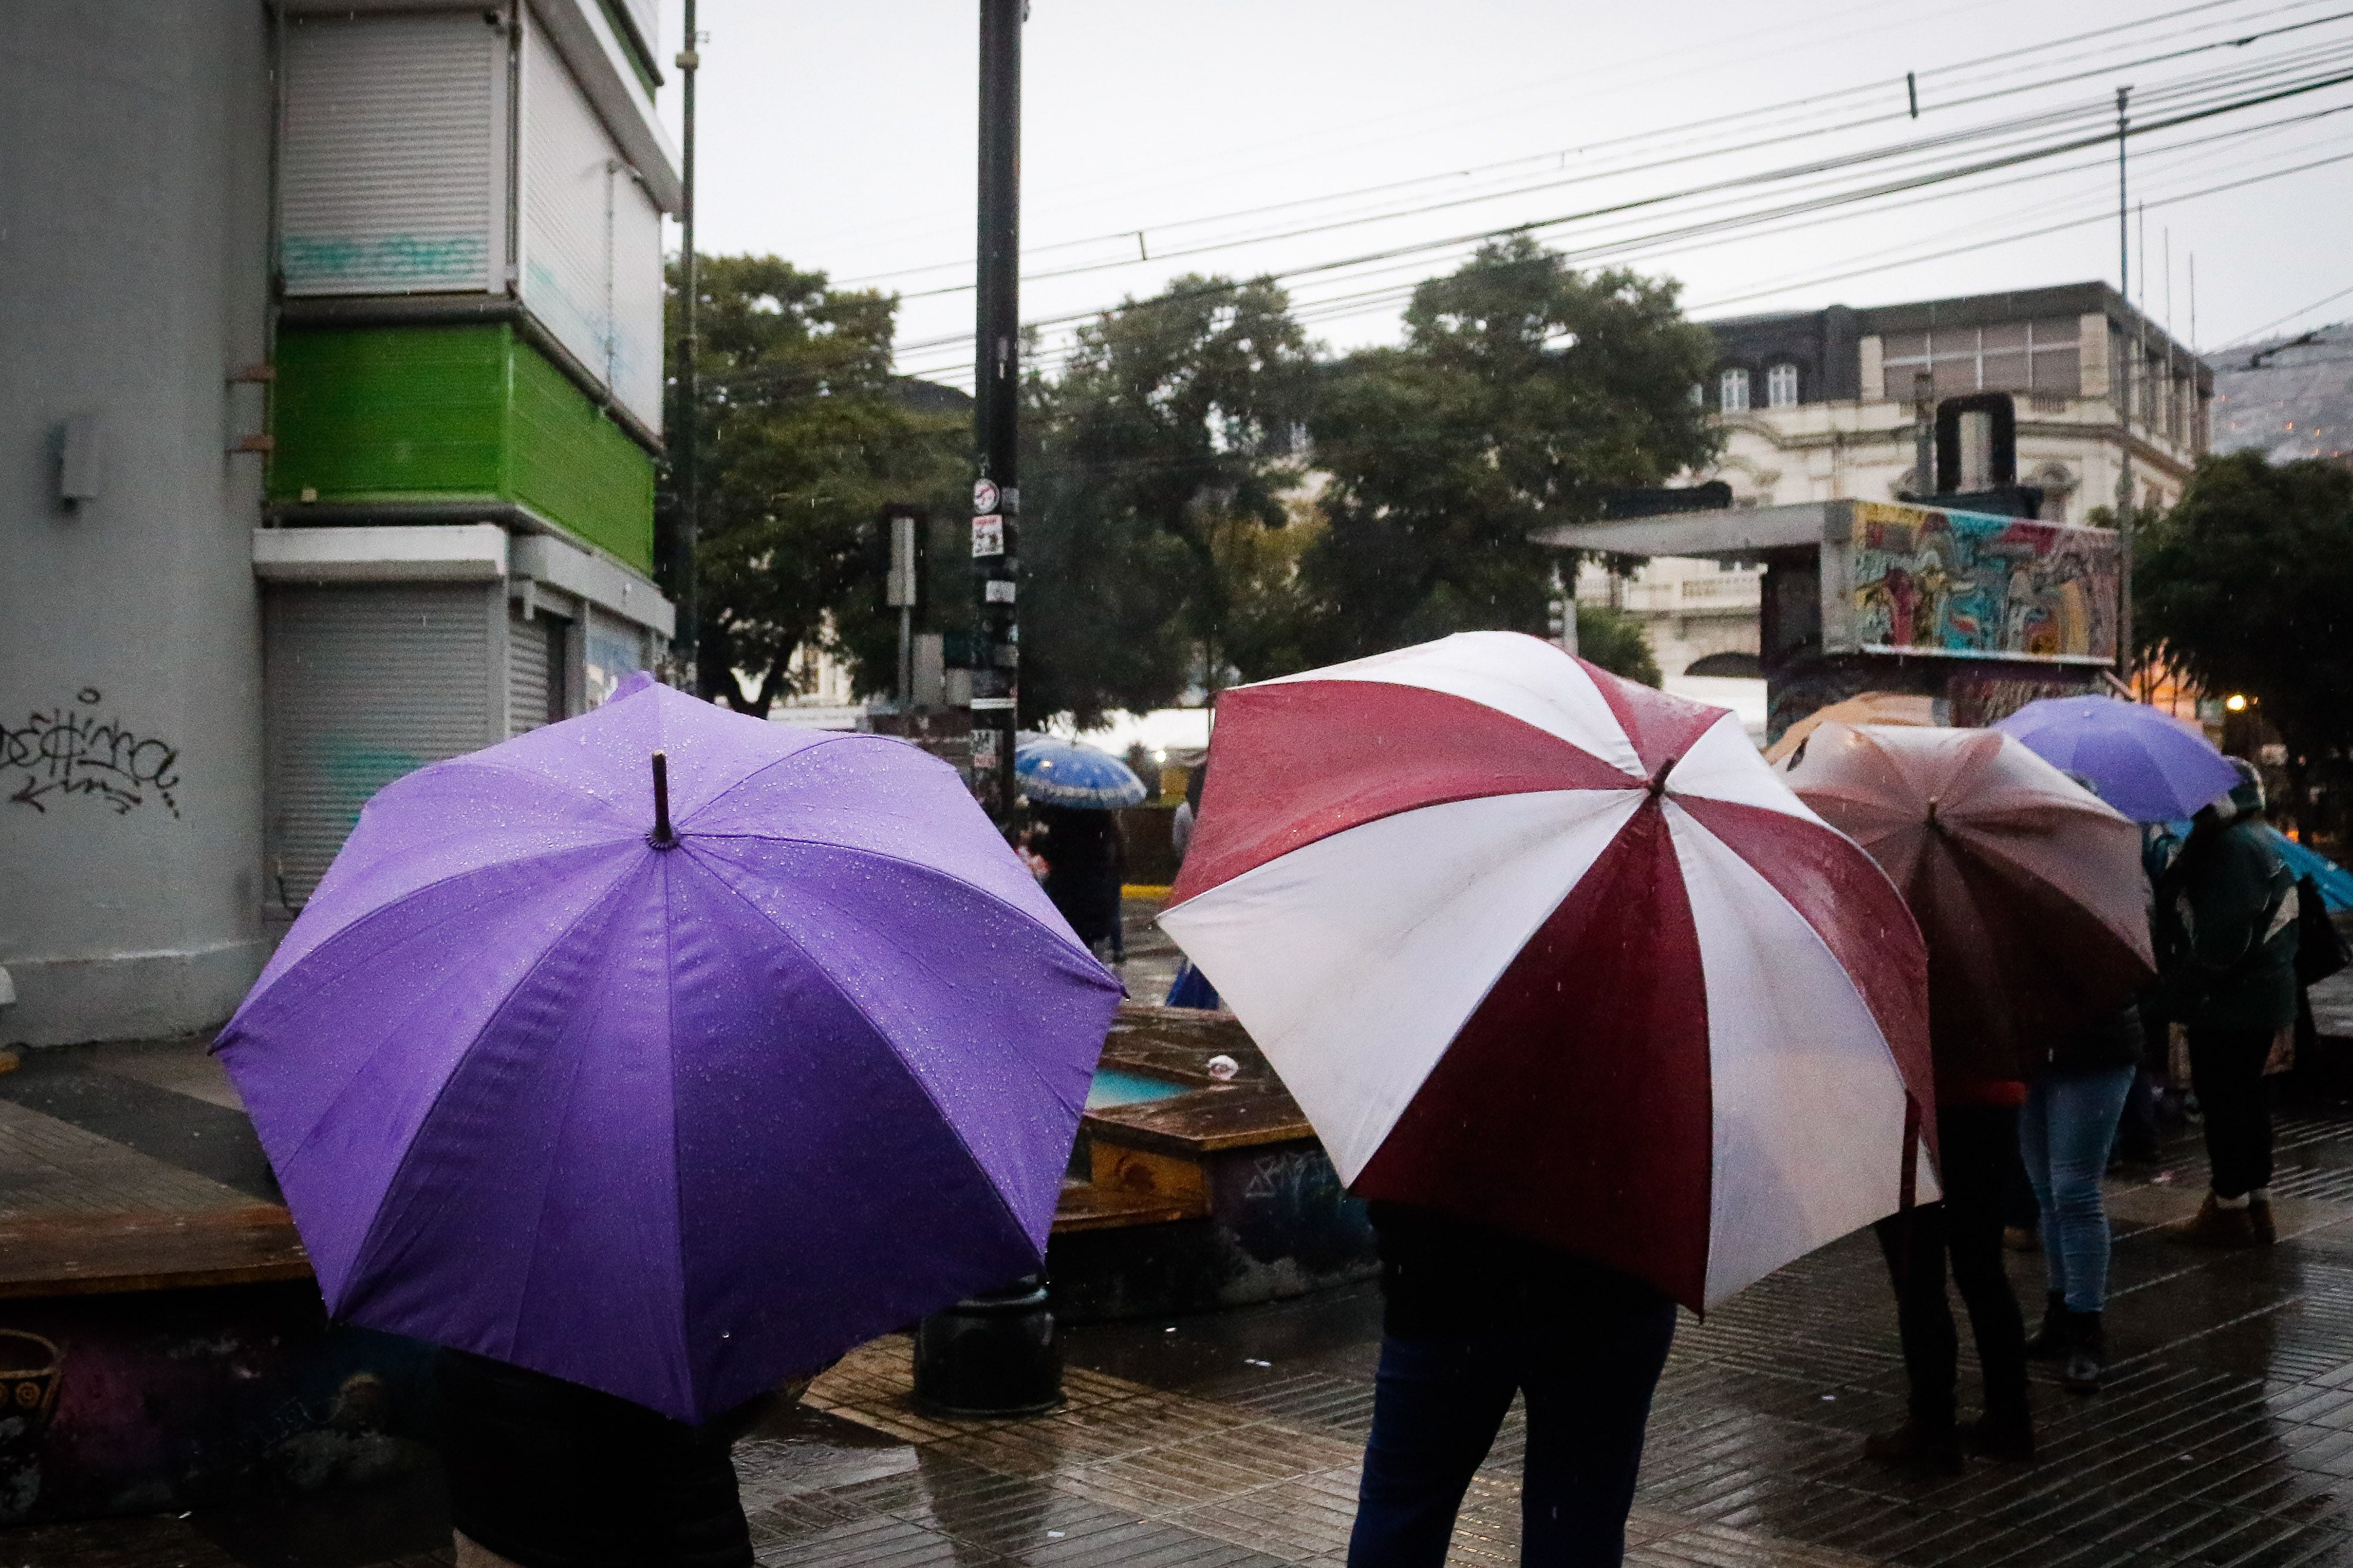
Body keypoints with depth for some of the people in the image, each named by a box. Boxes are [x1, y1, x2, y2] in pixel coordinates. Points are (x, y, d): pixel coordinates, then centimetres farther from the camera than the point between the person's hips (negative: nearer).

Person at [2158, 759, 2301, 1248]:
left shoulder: (2230, 847, -19)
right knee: (2247, 1097, 16)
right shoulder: (2259, 842, 14)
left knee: (2222, 1100, -2)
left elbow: (2222, 938, -25)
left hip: (2228, 1004, -10)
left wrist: (2185, 988, -15)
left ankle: (2230, 1208, 4)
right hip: (2262, 1000, 10)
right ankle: (2258, 1206, 24)